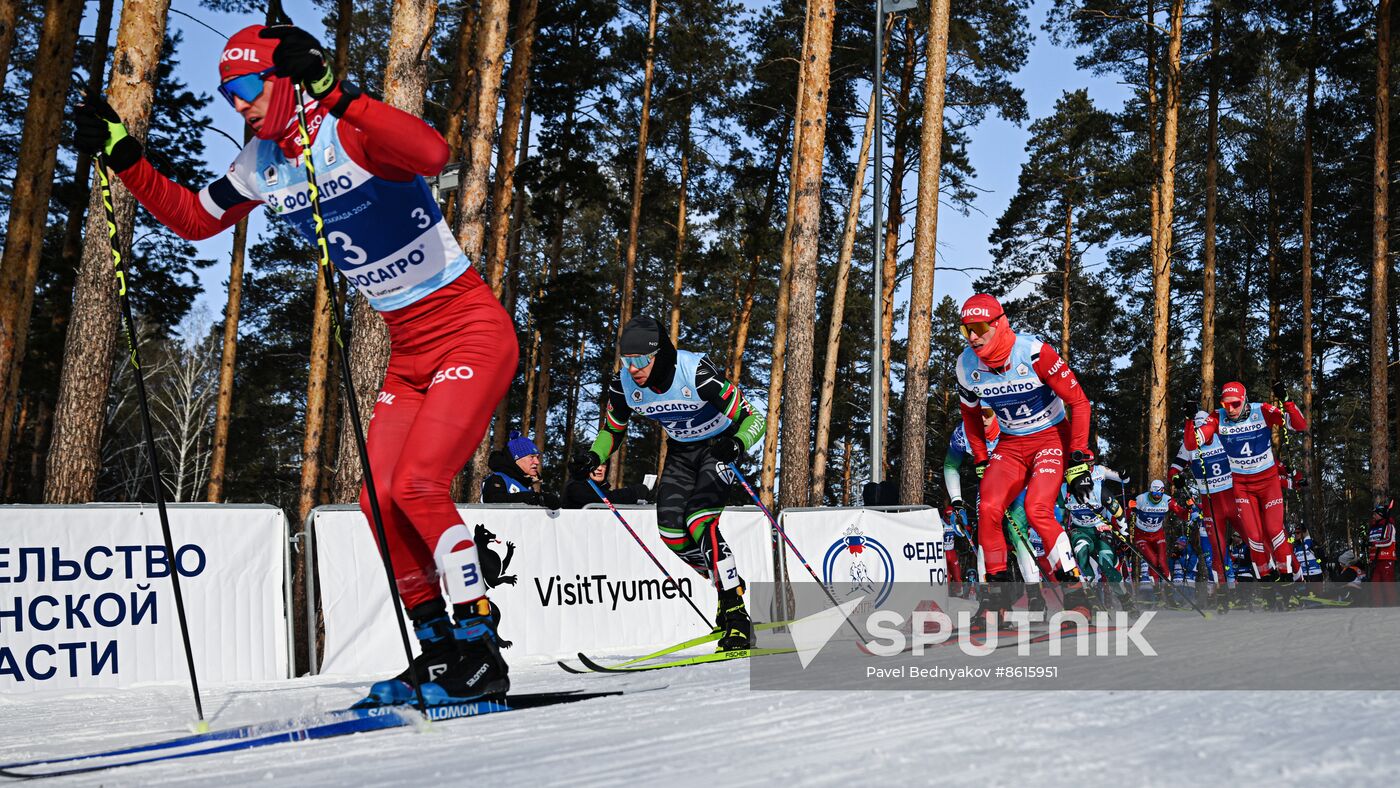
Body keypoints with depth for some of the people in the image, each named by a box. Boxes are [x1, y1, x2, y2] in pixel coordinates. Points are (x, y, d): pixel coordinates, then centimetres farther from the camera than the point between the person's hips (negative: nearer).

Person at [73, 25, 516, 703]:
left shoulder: (353, 133, -18)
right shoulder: (263, 165, 5)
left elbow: (431, 154, -40)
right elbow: (194, 219, 20)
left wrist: (333, 93, -43)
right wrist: (122, 156, 10)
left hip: (473, 331, -8)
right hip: (409, 352, 8)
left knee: (416, 484, -19)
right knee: (379, 500, 1)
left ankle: (481, 651, -8)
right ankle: (438, 648, 15)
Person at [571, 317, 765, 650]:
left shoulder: (697, 372, -32)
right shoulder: (625, 384, -17)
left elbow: (753, 418, -27)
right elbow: (612, 429, 3)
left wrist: (737, 444, -47)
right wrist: (594, 456, -17)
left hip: (719, 445, -6)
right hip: (681, 451, 6)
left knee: (698, 521, -24)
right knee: (669, 529, -8)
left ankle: (736, 614, -19)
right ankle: (728, 582, 18)